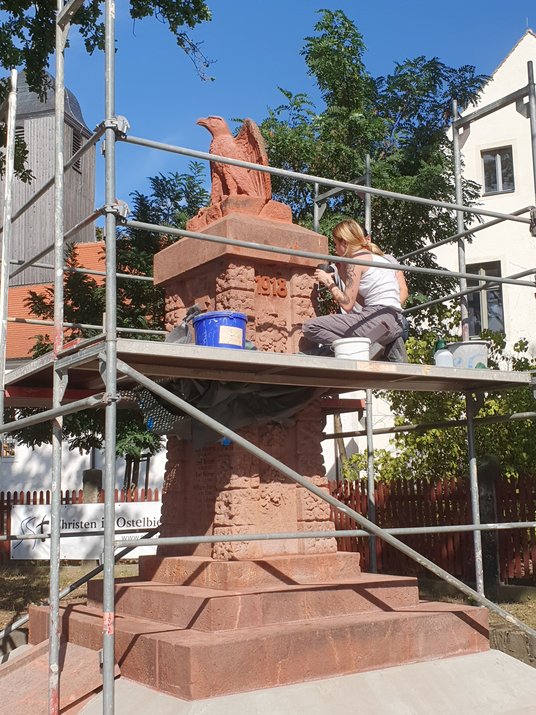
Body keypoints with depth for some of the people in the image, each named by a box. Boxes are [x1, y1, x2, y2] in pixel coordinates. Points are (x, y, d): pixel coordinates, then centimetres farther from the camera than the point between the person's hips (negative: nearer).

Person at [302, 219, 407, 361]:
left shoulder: (356, 260, -3)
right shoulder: (385, 257, 23)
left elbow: (347, 305, -6)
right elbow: (403, 292, 21)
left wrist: (328, 282, 5)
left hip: (377, 319, -9)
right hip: (397, 323, 10)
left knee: (310, 327, -10)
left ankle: (367, 348, -18)